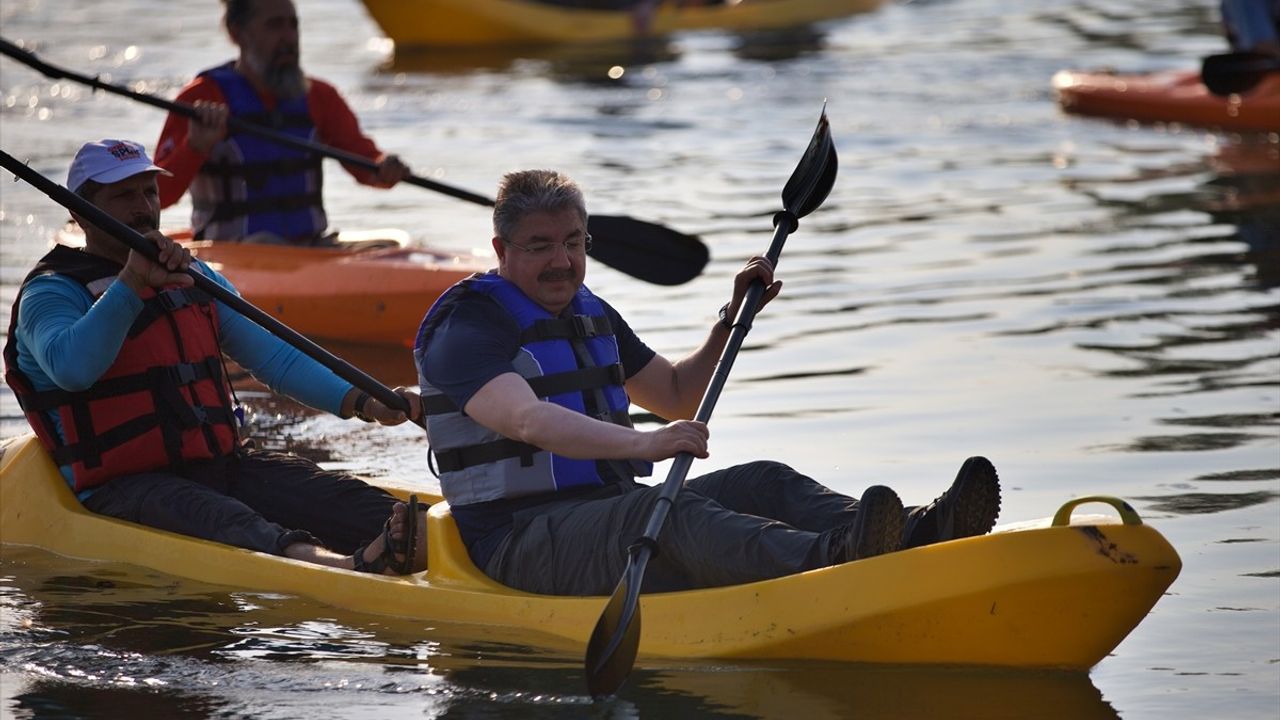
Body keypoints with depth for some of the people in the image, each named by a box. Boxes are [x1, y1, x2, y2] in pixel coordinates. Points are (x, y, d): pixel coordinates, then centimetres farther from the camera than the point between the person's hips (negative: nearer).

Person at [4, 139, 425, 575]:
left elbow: (273, 357, 17)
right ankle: (347, 569, -66)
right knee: (226, 522, -38)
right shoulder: (50, 292, -2)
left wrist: (365, 404, 2)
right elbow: (70, 370, -25)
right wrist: (131, 282, -31)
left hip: (223, 467, 7)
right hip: (122, 488, -7)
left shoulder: (193, 278, 21)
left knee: (340, 497, -20)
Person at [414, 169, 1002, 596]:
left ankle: (909, 536, -38)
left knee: (760, 484, -13)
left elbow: (677, 396, 30)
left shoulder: (590, 316, 20)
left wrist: (733, 318, 15)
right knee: (669, 513, -35)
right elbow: (528, 420, -29)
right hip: (522, 540, -8)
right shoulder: (467, 330, -10)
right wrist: (642, 444, -42)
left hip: (610, 508, 8)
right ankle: (826, 561, -62)